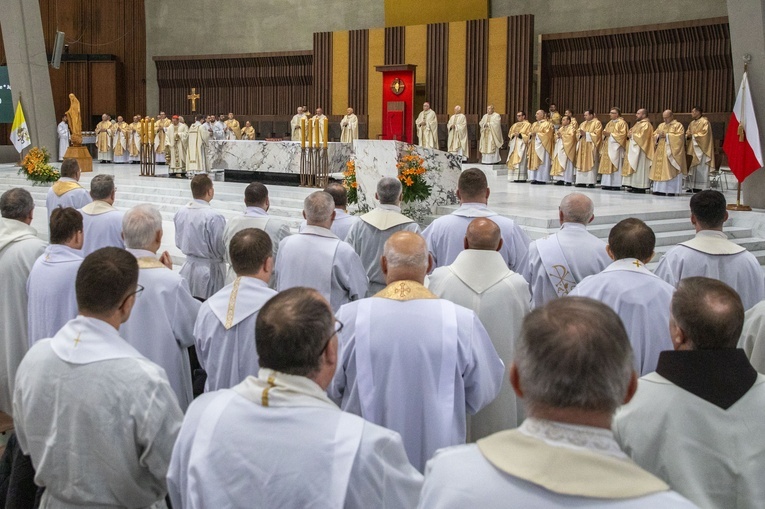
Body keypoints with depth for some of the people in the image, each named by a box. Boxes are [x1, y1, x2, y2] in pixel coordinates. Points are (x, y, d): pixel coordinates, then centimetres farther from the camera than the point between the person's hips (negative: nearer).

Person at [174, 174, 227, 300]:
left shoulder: (180, 213, 0)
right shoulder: (214, 217, -20)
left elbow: (178, 242, 11)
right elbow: (220, 248, -14)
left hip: (188, 267, 7)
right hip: (209, 269, -7)